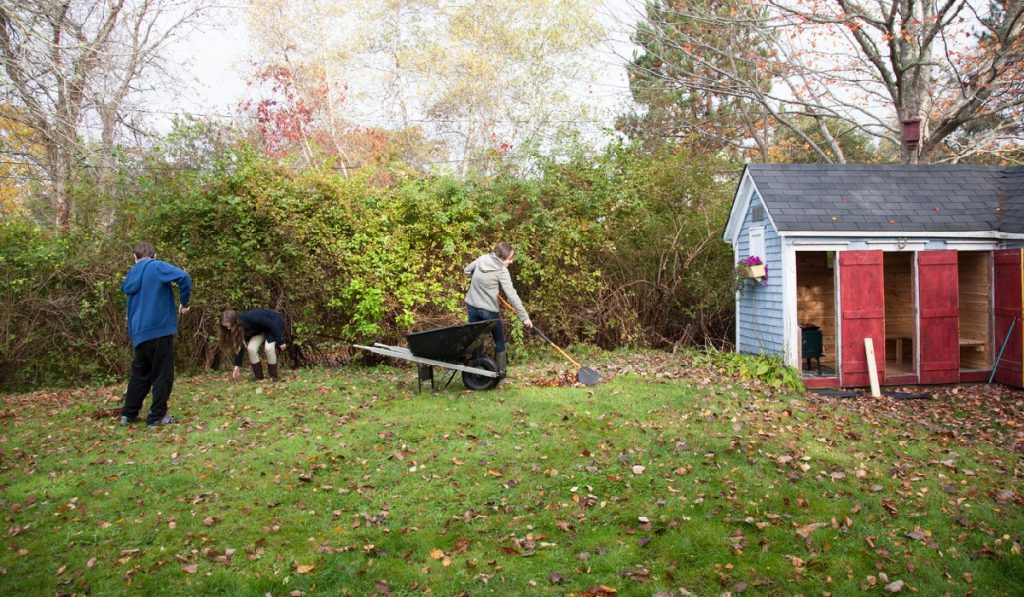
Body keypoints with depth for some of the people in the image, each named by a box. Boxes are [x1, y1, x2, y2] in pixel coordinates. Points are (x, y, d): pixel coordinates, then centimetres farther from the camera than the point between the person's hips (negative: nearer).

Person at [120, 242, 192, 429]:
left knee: (139, 374, 19)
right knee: (162, 374, 2)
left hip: (139, 333, 6)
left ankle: (128, 413, 24)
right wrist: (184, 303, -8)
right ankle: (157, 416, 5)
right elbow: (184, 278, -20)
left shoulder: (131, 275, 14)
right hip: (159, 329, -6)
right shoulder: (157, 267, -5)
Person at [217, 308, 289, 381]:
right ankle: (258, 375, 1)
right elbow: (239, 346, -5)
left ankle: (273, 376, -10)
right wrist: (237, 365, -6)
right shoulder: (238, 328, -14)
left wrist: (280, 342, -25)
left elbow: (272, 325, -30)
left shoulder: (250, 318, -36)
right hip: (261, 329, 7)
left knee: (268, 347, -26)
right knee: (251, 348, -13)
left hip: (275, 322, -7)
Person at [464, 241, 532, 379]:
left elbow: (467, 271, 20)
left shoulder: (482, 259, 2)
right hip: (489, 310, -5)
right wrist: (524, 316, -18)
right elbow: (511, 295, -19)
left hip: (472, 306, 6)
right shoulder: (502, 271, -14)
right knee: (499, 341, 11)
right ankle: (500, 372, 13)